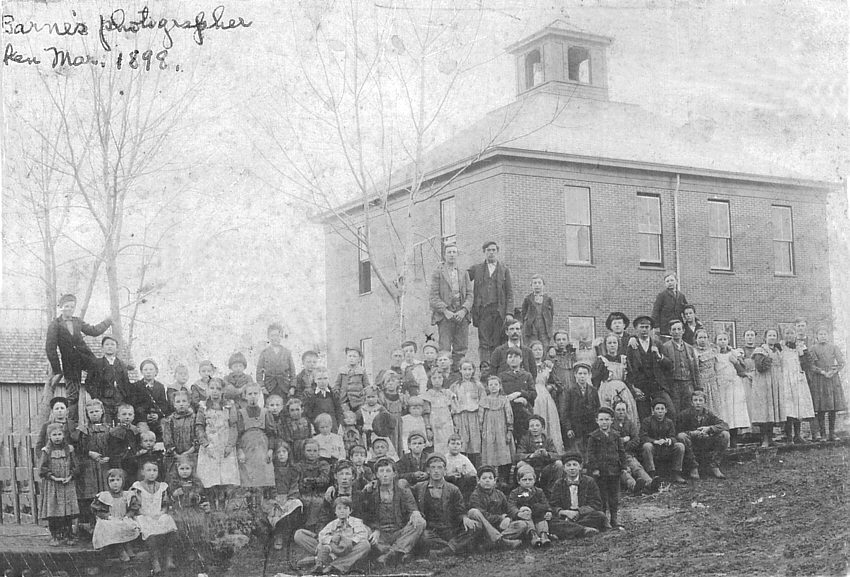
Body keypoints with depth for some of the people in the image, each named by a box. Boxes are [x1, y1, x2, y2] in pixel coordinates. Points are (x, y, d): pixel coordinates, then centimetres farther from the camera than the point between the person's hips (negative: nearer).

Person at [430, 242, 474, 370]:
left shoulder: (463, 273, 15)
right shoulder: (437, 273, 3)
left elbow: (469, 294, 10)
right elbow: (433, 296, -2)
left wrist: (464, 310, -6)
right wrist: (445, 311, -12)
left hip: (461, 315, 4)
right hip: (444, 316, -4)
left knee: (461, 349, 2)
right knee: (444, 349, -7)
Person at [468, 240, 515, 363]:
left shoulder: (505, 270, 11)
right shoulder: (476, 269, 13)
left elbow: (510, 294, 7)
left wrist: (509, 313, -2)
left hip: (499, 311, 0)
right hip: (483, 310, 0)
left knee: (496, 344, -2)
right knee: (484, 344, -5)